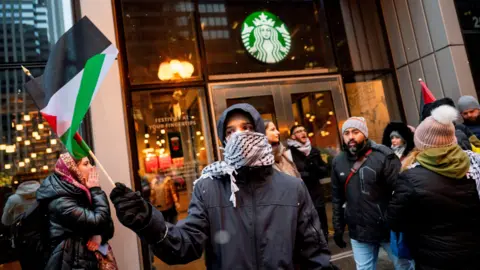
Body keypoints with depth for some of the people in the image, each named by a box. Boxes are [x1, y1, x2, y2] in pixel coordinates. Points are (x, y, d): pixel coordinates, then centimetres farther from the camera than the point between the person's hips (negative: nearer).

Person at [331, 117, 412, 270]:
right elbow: (337, 199, 8)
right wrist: (338, 228, 10)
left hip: (389, 229, -3)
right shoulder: (338, 162, 2)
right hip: (358, 232, 4)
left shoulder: (384, 156, -13)